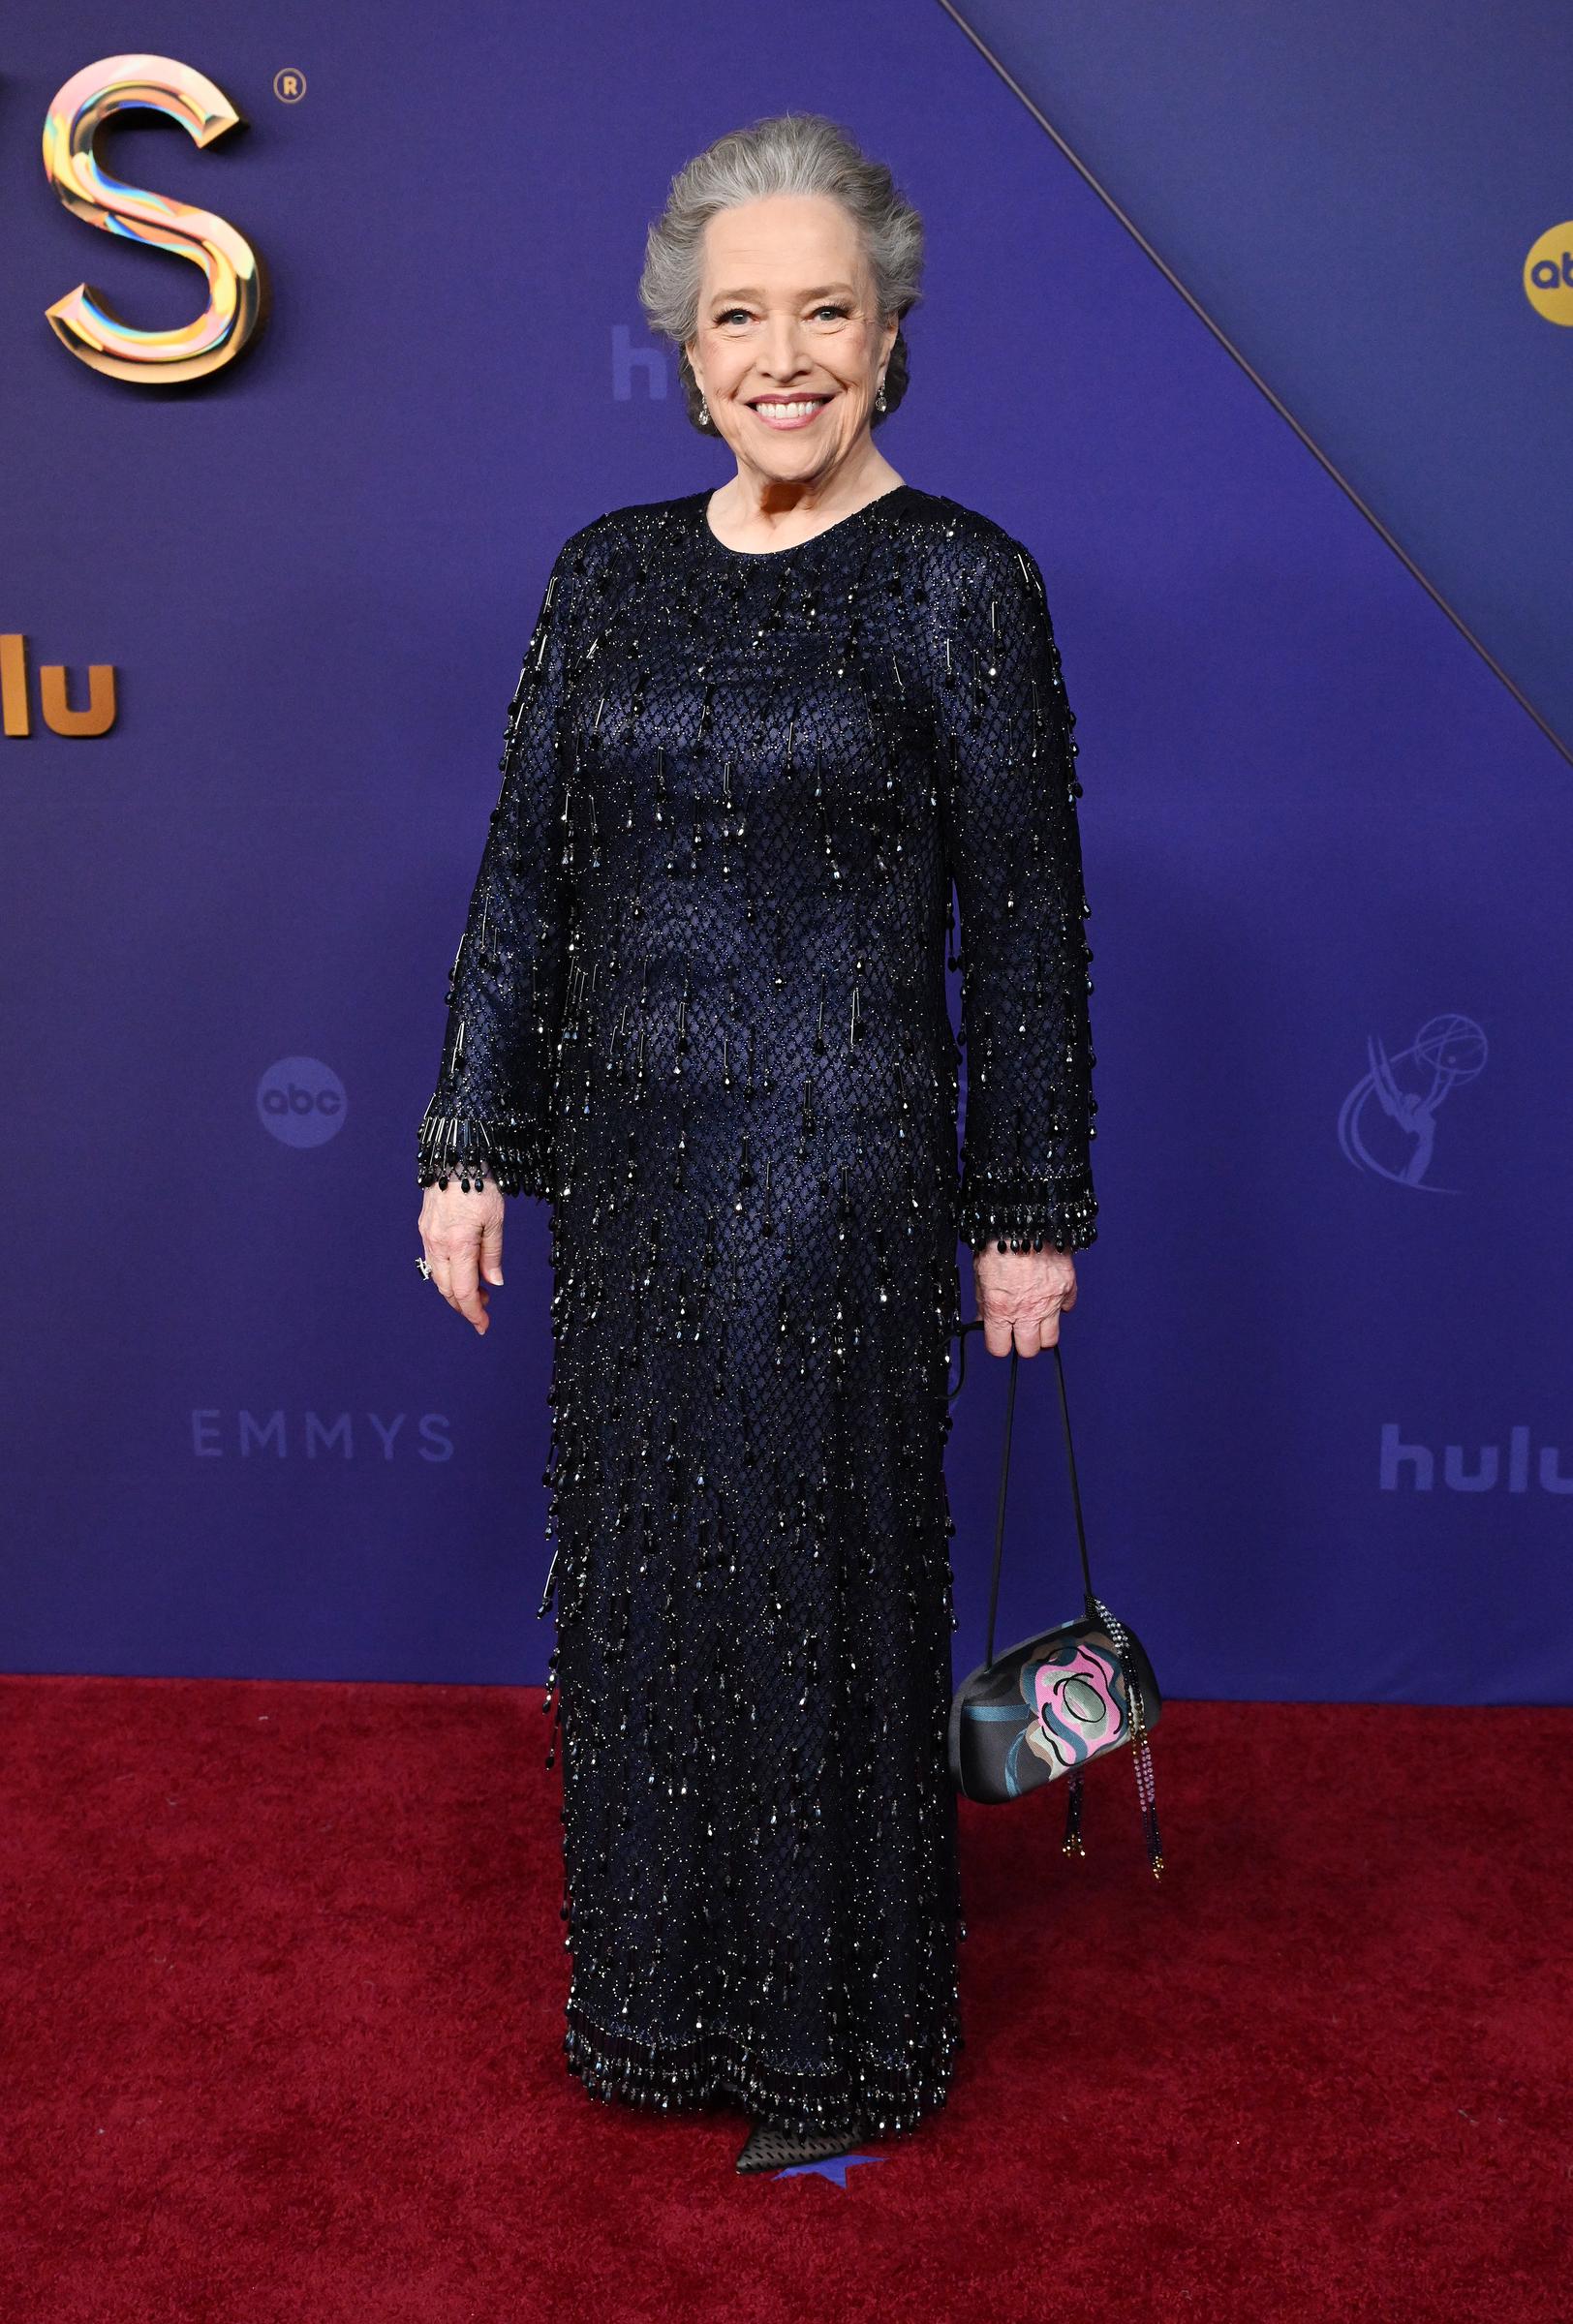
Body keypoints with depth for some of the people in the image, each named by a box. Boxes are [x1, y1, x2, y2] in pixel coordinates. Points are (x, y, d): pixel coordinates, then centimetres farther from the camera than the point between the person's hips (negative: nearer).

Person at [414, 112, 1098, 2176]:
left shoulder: (957, 582, -6)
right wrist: (469, 1151, 4)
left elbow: (1025, 921, -6)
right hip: (629, 1158, 5)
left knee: (818, 1589, 6)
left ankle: (839, 2041, 29)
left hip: (838, 1168, -5)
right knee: (635, 1576, 15)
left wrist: (1031, 1214, -5)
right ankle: (662, 1996, 37)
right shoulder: (611, 573, 7)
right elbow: (526, 873, 7)